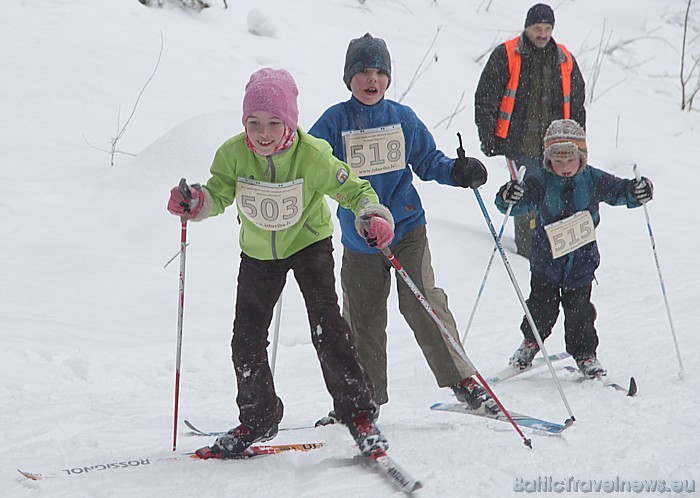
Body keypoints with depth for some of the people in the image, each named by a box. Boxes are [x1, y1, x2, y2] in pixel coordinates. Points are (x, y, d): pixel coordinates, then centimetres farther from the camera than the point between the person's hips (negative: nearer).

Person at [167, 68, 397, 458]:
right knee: (247, 338, 5)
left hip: (309, 244, -3)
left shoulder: (312, 155, -27)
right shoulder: (233, 155, -21)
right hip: (259, 252, 4)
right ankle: (258, 418, 25)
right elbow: (218, 194, -8)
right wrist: (195, 203, -31)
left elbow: (354, 189, -16)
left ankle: (359, 412, -6)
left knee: (326, 326, -19)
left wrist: (374, 217, -36)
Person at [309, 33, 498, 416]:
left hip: (406, 228, -1)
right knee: (362, 318, 9)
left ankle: (461, 380, -5)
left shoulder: (402, 118, 3)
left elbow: (428, 161, 12)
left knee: (422, 303, -14)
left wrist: (458, 172, -6)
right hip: (358, 238, 1)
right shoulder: (334, 121, -1)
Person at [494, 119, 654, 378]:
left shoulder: (593, 180, -7)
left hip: (582, 261, 0)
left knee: (579, 310, 0)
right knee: (542, 307, 7)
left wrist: (636, 192, -23)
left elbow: (619, 191, -1)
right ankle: (531, 342, 36)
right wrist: (507, 199, -44)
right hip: (546, 260, 0)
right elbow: (523, 201, -20)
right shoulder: (539, 182, -13)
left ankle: (585, 354, 20)